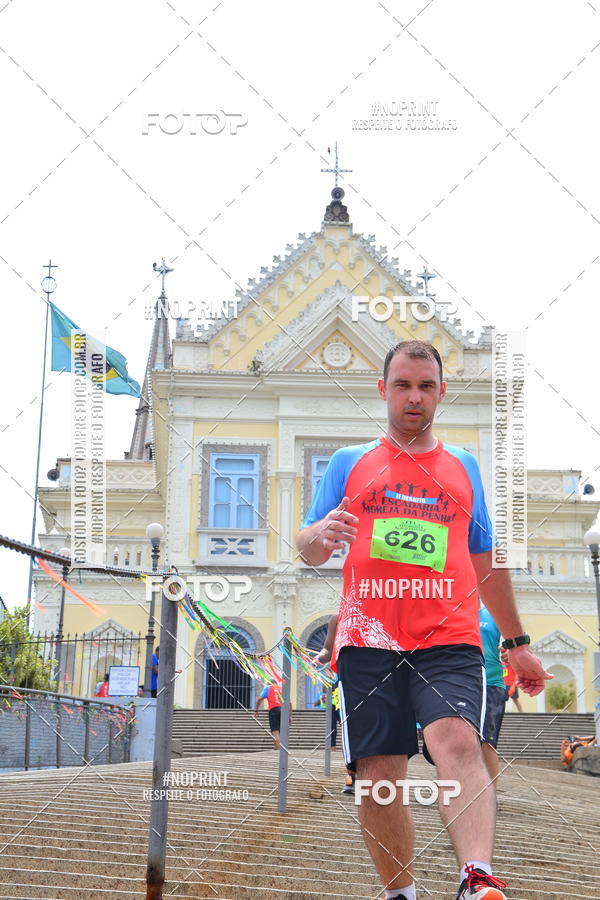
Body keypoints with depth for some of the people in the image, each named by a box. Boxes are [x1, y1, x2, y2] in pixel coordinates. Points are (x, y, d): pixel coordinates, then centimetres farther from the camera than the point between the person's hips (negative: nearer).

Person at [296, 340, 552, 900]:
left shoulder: (463, 467, 19)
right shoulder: (349, 464, 15)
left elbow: (486, 563, 25)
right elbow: (307, 550, 13)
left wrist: (516, 643, 25)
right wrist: (322, 535, -12)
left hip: (448, 642, 0)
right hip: (367, 642, 1)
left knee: (457, 741, -25)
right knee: (378, 778, -4)